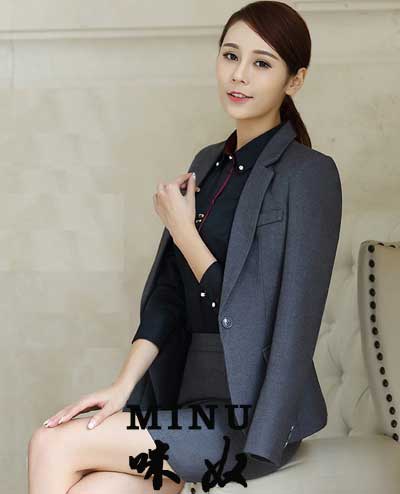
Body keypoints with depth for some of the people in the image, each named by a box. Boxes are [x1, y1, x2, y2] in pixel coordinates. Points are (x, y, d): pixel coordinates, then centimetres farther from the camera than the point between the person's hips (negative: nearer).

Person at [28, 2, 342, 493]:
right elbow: (169, 292, 9)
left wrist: (182, 230, -5)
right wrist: (123, 385, -2)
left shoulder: (309, 175, -10)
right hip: (194, 392, 6)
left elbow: (251, 310, -14)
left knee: (53, 446, -14)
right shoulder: (207, 163, 13)